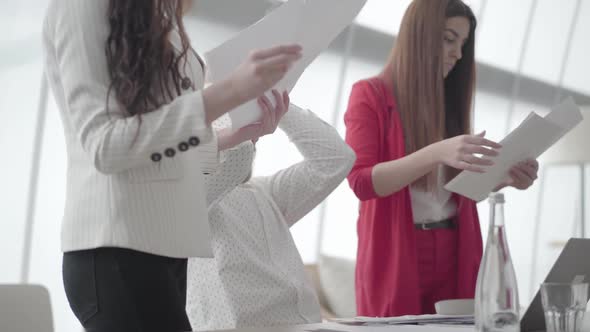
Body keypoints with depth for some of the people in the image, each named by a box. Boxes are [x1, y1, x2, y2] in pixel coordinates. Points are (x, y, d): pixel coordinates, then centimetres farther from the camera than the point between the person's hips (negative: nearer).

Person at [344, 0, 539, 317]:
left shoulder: (449, 100, 13)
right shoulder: (370, 95, -3)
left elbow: (458, 191, 15)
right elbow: (361, 181, -14)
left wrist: (502, 178, -5)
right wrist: (436, 153, -25)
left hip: (454, 254, 5)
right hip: (396, 257, -5)